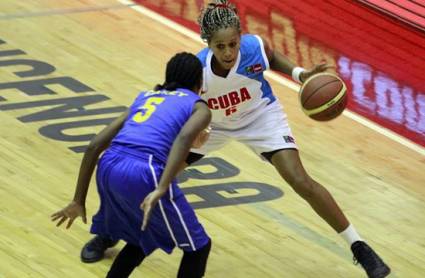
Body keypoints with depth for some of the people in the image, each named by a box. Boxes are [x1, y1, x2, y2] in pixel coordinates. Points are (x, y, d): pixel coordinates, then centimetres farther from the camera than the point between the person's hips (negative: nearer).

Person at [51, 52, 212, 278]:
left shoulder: (145, 97, 31)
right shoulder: (199, 106, 16)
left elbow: (95, 146, 22)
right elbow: (184, 137, -10)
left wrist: (78, 201, 26)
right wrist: (160, 190, -19)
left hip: (109, 168, 6)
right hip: (144, 174, -6)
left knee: (142, 238, 32)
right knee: (197, 247, 14)